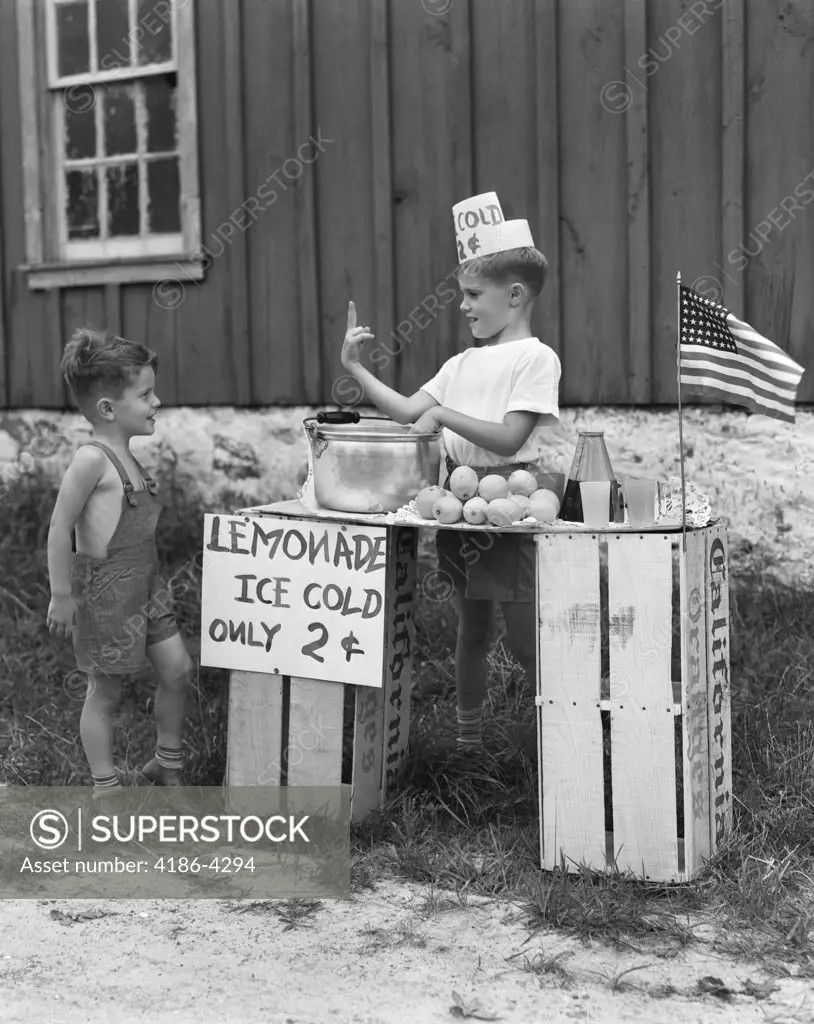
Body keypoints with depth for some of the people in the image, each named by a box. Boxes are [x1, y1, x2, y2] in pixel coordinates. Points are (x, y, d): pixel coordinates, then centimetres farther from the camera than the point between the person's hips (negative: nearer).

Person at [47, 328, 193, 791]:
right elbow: (60, 529, -18)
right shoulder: (92, 459, -19)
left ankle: (168, 763, 28)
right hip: (105, 590, -8)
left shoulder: (127, 458, 7)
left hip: (145, 584, 8)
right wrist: (61, 595, -16)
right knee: (106, 692, 4)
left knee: (178, 668, 9)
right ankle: (106, 788, 19)